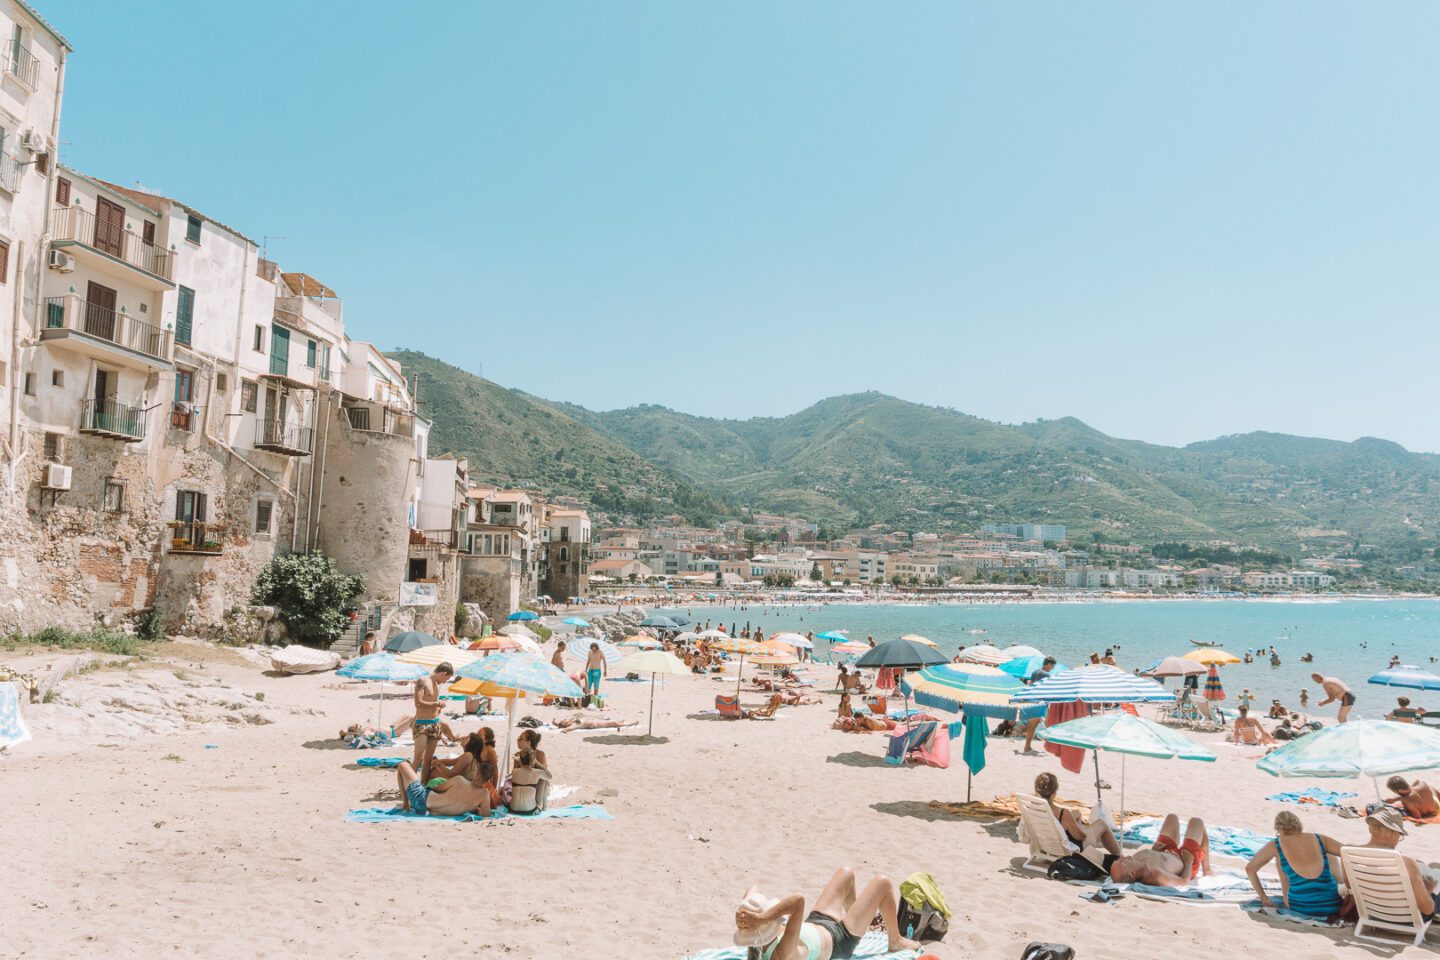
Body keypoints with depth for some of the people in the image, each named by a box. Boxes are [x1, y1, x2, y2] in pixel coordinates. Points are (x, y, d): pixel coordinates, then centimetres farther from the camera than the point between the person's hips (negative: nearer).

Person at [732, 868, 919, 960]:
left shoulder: (754, 938, -27)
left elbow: (753, 890, -21)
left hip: (816, 921, 7)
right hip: (840, 938, -7)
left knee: (846, 873, 23)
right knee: (883, 883, 3)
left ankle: (852, 914, 52)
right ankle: (895, 941, 28)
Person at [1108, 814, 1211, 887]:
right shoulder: (1155, 876, -52)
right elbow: (1184, 881, -35)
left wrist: (1152, 850, -1)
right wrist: (1188, 861, -20)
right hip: (1185, 864, -5)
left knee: (1172, 817, 27)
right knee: (1197, 821, 18)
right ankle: (1207, 870, 40)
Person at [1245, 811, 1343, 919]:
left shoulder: (1276, 845, 3)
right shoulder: (1320, 839, 7)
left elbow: (1250, 868, 8)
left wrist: (1263, 897, 17)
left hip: (1302, 909, -1)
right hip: (1333, 907, 1)